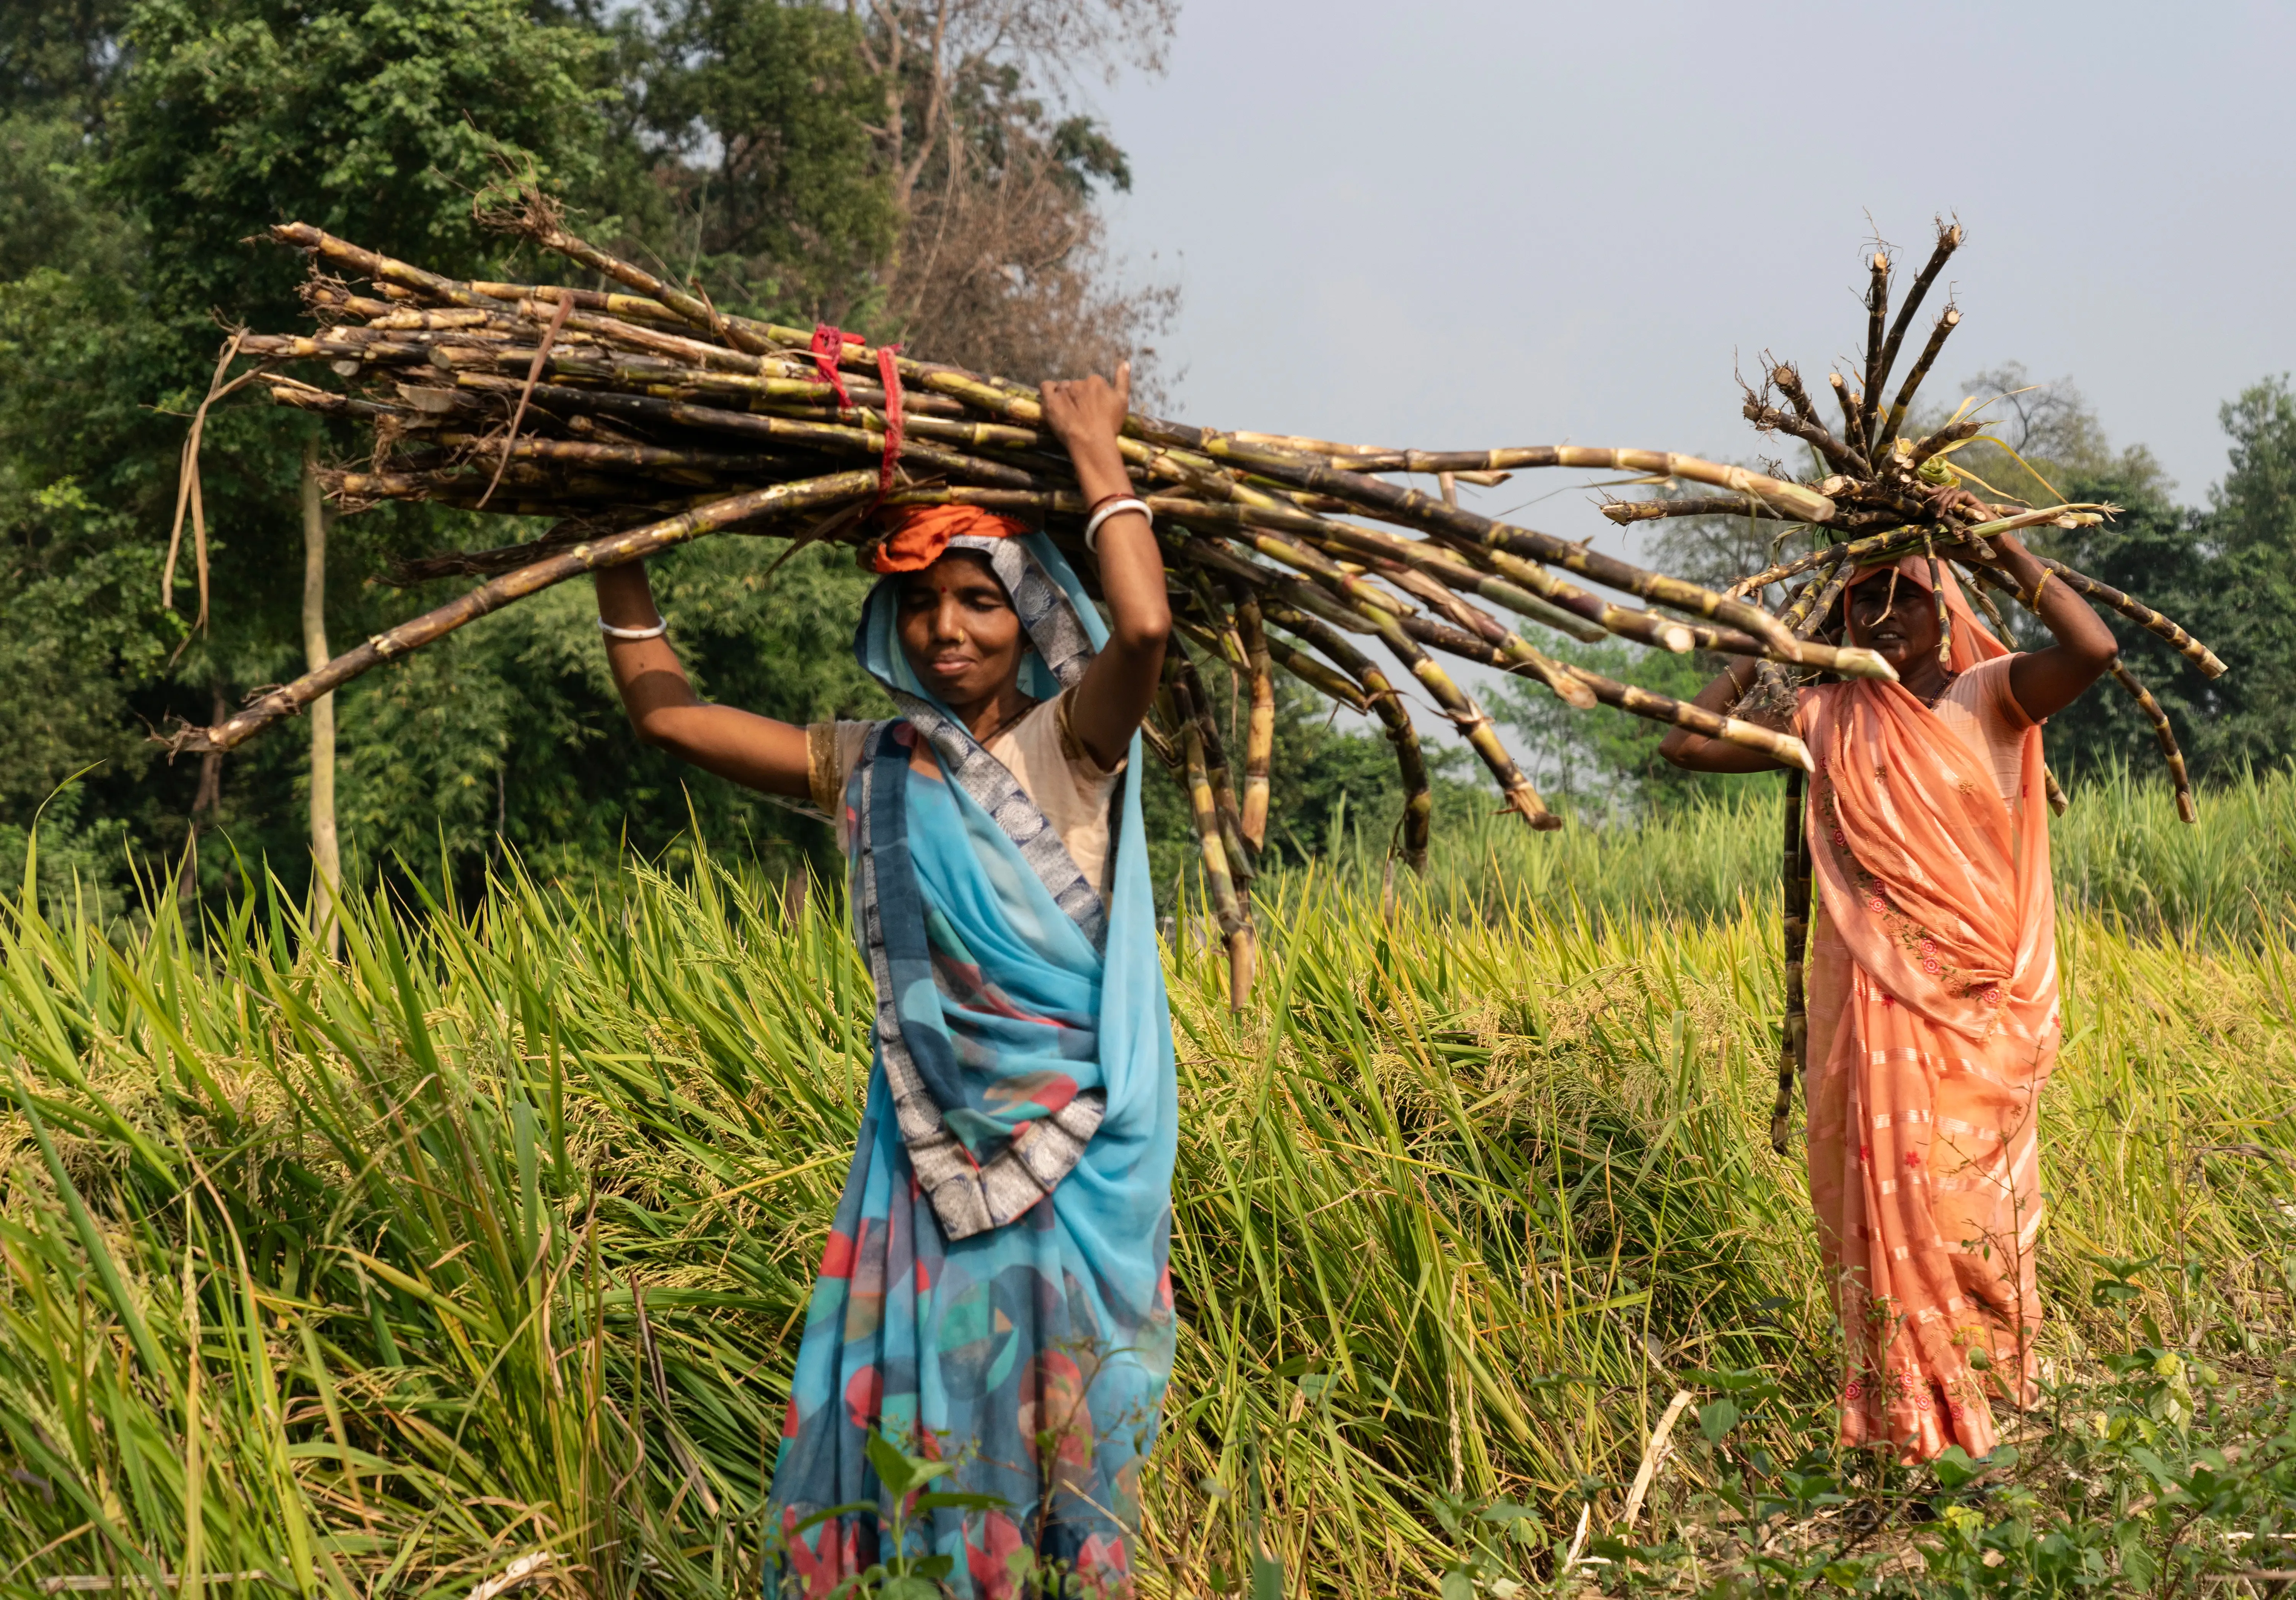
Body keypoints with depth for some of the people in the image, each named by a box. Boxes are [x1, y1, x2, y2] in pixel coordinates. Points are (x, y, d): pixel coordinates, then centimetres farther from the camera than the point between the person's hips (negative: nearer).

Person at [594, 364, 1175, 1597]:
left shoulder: (1068, 745, -3)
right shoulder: (868, 767, 9)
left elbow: (1143, 627, -25)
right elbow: (661, 708, 13)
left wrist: (1097, 456, -14)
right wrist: (615, 546, 10)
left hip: (1073, 1143, -4)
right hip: (929, 1137, 4)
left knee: (1055, 1428, 3)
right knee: (906, 1413, 5)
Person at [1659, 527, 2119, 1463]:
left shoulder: (1987, 700, -1)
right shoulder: (1825, 718, 8)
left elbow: (2095, 649, -20)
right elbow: (1687, 744, 9)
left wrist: (2002, 551, -15)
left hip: (1973, 1000, -3)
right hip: (1871, 999, 3)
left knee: (1966, 1192, 1)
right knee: (1881, 1186, 3)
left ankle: (1984, 1390, 14)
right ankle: (1900, 1405, 12)